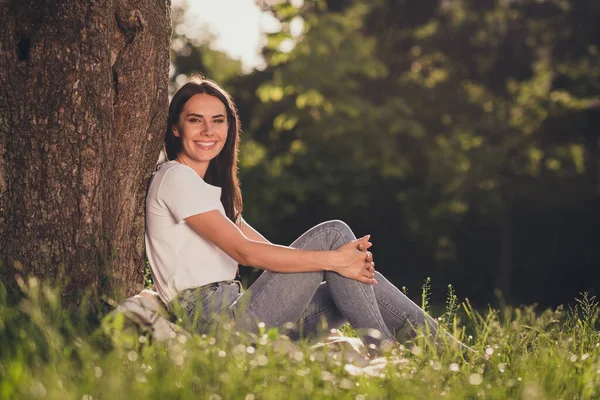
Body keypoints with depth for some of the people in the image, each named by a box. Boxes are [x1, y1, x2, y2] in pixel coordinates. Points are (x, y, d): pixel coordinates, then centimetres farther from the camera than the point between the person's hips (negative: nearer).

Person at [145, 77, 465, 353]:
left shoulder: (208, 186, 24)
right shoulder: (176, 178, -7)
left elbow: (269, 252, 15)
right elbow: (243, 251, -17)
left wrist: (345, 257, -1)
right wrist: (333, 259, -16)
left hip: (231, 314, 9)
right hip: (213, 318, -8)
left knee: (362, 279, 3)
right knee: (332, 233, -11)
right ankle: (380, 354, -12)